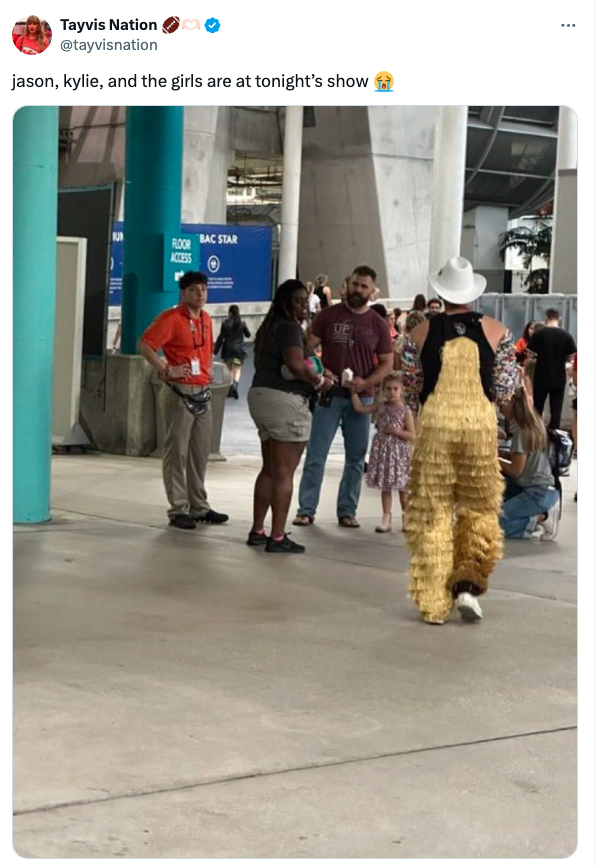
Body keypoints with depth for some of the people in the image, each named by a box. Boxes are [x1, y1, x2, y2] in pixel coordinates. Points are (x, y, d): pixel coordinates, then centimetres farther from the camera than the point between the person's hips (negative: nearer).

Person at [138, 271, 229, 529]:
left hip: (202, 394, 8)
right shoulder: (171, 318, -10)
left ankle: (199, 507, 23)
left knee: (200, 453, 13)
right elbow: (144, 344, -18)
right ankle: (178, 510, 2)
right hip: (180, 394, -8)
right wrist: (166, 370, -22)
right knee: (177, 453, -2)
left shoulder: (205, 319, 14)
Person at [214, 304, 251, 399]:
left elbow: (221, 338, -6)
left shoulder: (225, 323, -5)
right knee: (237, 369, 4)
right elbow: (248, 335, 10)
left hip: (227, 350, 0)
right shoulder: (242, 323, -3)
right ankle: (235, 384, -23)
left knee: (229, 369, 15)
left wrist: (215, 351, -1)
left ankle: (230, 389, 16)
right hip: (238, 349, 0)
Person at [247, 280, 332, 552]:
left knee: (269, 469, 16)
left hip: (260, 395, 10)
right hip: (285, 400, -10)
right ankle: (278, 537, -5)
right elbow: (296, 366, -26)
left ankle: (257, 531, 19)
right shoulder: (290, 328, -12)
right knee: (284, 473, -6)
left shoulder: (269, 328, 17)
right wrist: (320, 381, -9)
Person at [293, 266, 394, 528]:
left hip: (361, 397, 2)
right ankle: (306, 509, 2)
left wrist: (366, 382, -11)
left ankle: (347, 511, 15)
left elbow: (387, 363, 6)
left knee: (356, 458, 6)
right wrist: (319, 371, -13)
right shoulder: (329, 316, 3)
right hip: (329, 394, -2)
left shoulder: (378, 324, 5)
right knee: (315, 455, -3)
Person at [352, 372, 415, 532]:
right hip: (382, 451, 3)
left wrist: (396, 431, -17)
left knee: (402, 487, 4)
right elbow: (360, 407, 4)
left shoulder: (405, 411, -4)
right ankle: (386, 518, 9)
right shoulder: (381, 407, 6)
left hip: (399, 452, -3)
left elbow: (412, 436, -5)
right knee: (385, 487, 5)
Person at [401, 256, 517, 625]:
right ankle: (468, 584, 0)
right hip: (480, 425, 0)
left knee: (432, 514, 7)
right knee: (480, 510, 14)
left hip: (434, 426, 0)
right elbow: (505, 391, 1)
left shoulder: (422, 333, 1)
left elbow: (411, 393, 5)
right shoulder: (496, 331, 0)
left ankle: (434, 603, 9)